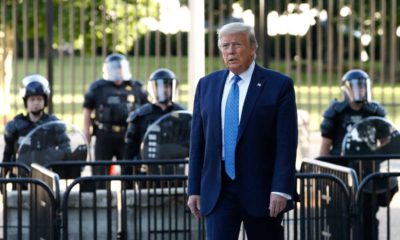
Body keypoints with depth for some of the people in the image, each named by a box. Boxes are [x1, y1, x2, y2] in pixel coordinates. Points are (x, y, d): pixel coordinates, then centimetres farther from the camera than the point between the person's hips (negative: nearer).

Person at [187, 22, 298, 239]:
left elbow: (286, 143, -8)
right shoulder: (207, 85, 10)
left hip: (261, 190, -2)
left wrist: (281, 190, -16)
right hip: (218, 190, 3)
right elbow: (197, 141, 11)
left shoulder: (279, 85, -3)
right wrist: (194, 189, 6)